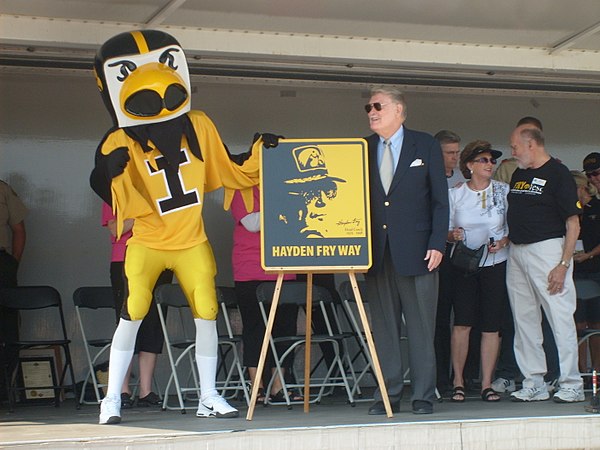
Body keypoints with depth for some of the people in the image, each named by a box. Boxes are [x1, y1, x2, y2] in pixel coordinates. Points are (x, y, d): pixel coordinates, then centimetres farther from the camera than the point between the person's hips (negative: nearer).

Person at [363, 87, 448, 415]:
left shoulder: (425, 146, 5)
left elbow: (440, 199, 2)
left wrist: (437, 244, -7)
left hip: (416, 251, -3)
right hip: (377, 251, 3)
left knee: (421, 327, 0)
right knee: (383, 326, 4)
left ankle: (423, 396, 5)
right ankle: (388, 394, 10)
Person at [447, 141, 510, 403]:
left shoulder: (504, 191, 4)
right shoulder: (454, 195, 4)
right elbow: (444, 230, 7)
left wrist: (503, 242, -12)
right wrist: (453, 235, -14)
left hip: (496, 263, 0)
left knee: (492, 324, -1)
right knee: (462, 322, -8)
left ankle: (487, 384, 5)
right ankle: (458, 382, 2)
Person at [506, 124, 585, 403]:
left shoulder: (558, 174, -7)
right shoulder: (518, 175, 17)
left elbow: (573, 224, -11)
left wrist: (563, 264, -18)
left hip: (547, 249, -8)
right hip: (516, 252, 8)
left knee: (560, 316, -9)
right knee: (524, 319, 8)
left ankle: (571, 385, -5)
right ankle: (533, 385, 13)